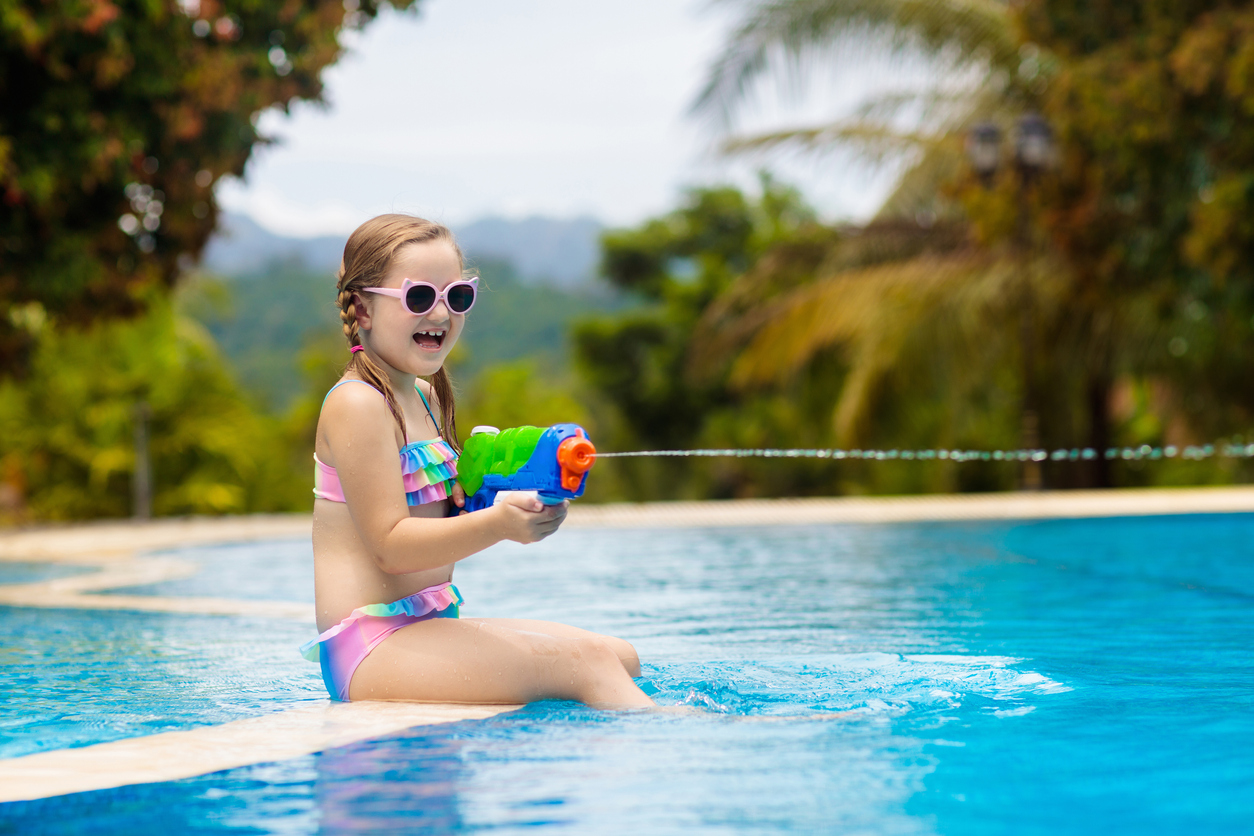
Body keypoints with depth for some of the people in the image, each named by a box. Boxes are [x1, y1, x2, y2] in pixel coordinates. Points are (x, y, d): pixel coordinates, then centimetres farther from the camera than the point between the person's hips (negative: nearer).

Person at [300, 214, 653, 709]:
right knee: (587, 663, -22)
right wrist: (497, 524, -31)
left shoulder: (423, 397, 17)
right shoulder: (356, 404, -13)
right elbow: (390, 545, -19)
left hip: (429, 628, 10)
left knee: (621, 657, 7)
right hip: (372, 645, -10)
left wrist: (522, 503, 1)